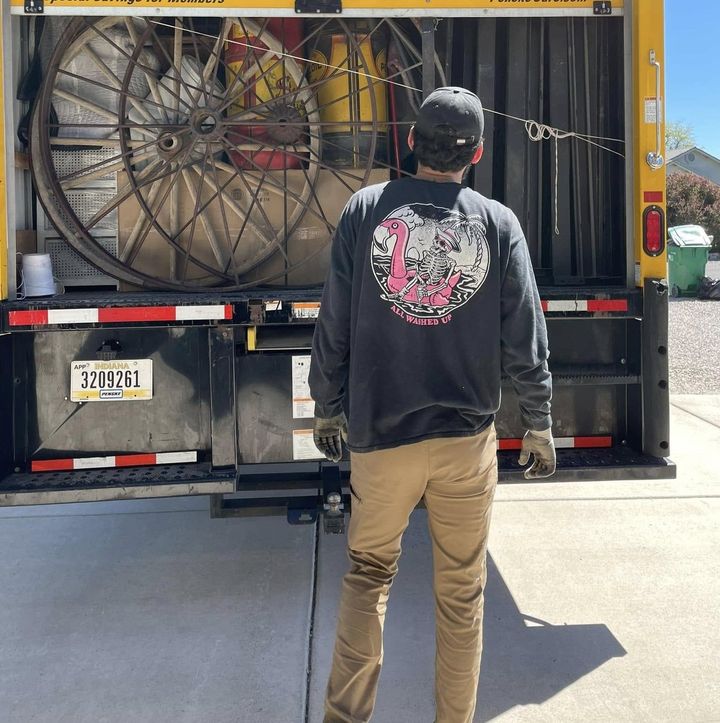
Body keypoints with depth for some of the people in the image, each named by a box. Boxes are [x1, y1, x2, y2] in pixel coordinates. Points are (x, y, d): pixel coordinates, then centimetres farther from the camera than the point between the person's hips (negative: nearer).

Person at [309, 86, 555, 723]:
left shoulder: (365, 209, -3)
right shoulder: (498, 223, -2)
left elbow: (334, 325, -1)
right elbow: (525, 339, -2)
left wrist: (327, 408, 12)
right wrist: (539, 426, 9)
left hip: (379, 433, 0)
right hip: (468, 438, 0)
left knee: (368, 575, 17)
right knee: (461, 593, 13)